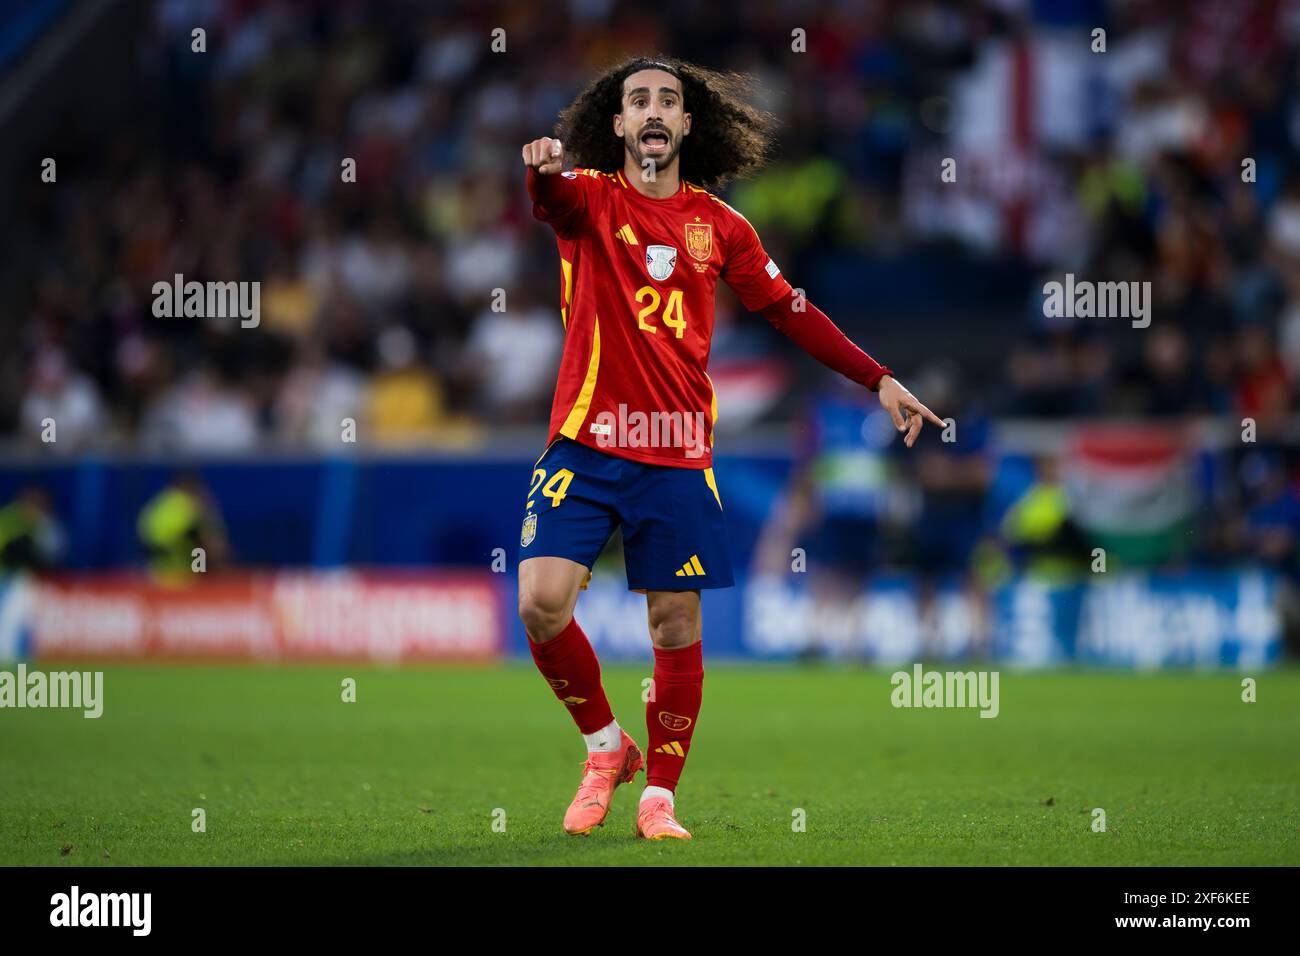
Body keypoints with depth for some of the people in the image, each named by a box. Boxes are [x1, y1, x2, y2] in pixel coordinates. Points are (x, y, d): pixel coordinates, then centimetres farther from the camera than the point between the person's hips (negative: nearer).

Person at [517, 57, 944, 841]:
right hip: (586, 445, -2)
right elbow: (551, 192, -23)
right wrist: (543, 165, -49)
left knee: (677, 630, 1)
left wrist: (878, 380, 11)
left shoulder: (719, 226, 8)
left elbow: (790, 309, 17)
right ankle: (606, 746, 9)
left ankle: (659, 798, 15)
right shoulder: (589, 200, 1)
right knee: (543, 602, -15)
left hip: (677, 457, 2)